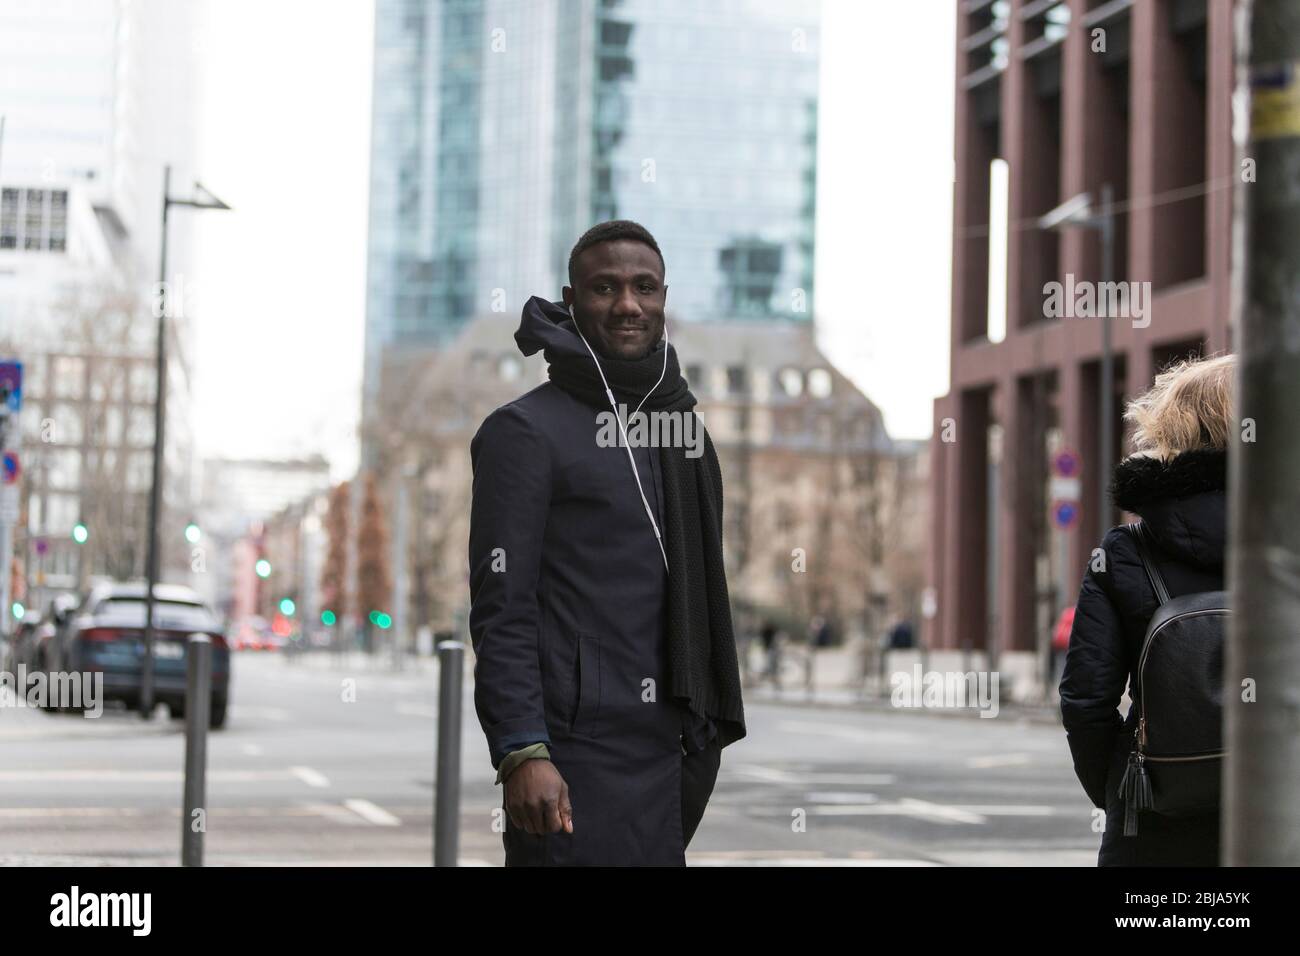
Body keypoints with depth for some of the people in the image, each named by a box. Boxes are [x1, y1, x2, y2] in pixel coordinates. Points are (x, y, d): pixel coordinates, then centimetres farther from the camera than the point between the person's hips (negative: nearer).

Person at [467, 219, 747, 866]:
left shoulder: (680, 425, 17)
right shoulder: (525, 431, -5)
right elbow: (501, 610, -12)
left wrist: (706, 732, 16)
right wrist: (521, 755, -21)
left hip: (665, 755, 7)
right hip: (576, 758, -7)